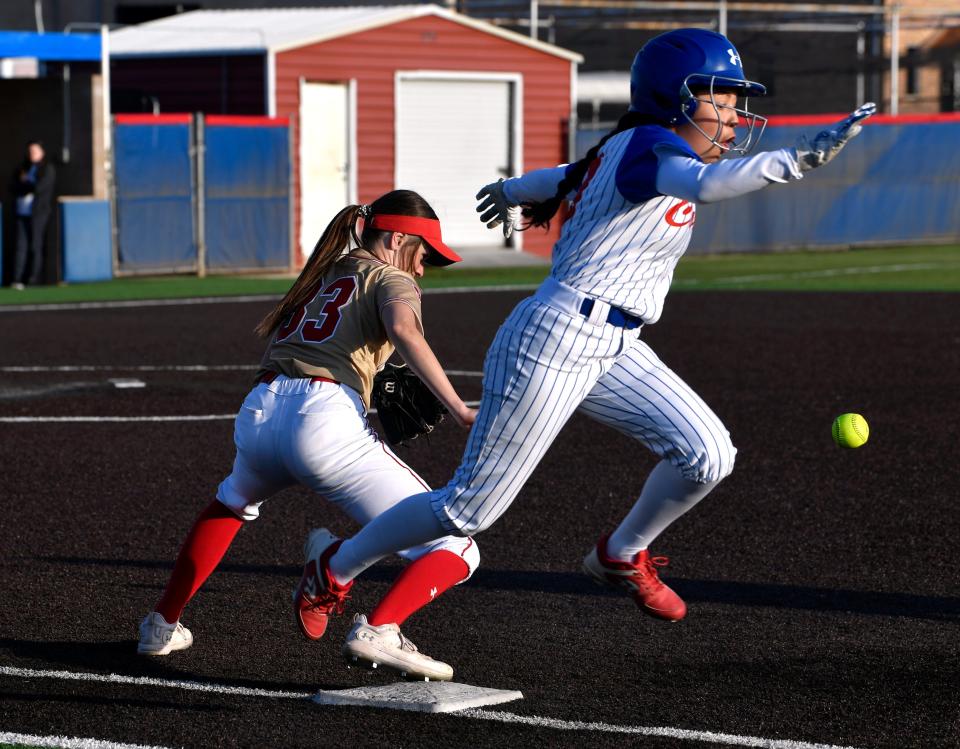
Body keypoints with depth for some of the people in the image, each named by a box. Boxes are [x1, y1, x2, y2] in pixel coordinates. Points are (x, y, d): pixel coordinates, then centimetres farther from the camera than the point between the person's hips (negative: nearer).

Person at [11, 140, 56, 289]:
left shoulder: (48, 169, 2)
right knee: (21, 246, -4)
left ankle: (34, 279, 0)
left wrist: (24, 184, 3)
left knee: (36, 246, -4)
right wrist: (30, 187, -6)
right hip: (23, 211, 5)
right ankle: (17, 279, -9)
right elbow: (15, 188, 10)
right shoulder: (24, 168, 19)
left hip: (38, 212, -5)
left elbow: (40, 187, -10)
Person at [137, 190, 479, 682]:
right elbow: (404, 331, -10)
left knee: (234, 501, 43)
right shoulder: (389, 278, 12)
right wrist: (456, 408, -15)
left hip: (257, 414, 7)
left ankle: (162, 625, 38)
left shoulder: (322, 274, 31)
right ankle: (380, 630, -29)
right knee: (454, 553, -3)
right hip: (324, 419, -7)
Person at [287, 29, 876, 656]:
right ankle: (336, 571, 18)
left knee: (708, 455, -5)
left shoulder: (623, 152, 13)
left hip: (612, 348, 9)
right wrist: (803, 157, -45)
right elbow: (707, 184, -38)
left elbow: (563, 179, 32)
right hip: (554, 340, -9)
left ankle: (622, 556, 19)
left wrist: (509, 193, 52)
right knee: (470, 508, -2)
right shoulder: (651, 146, -15)